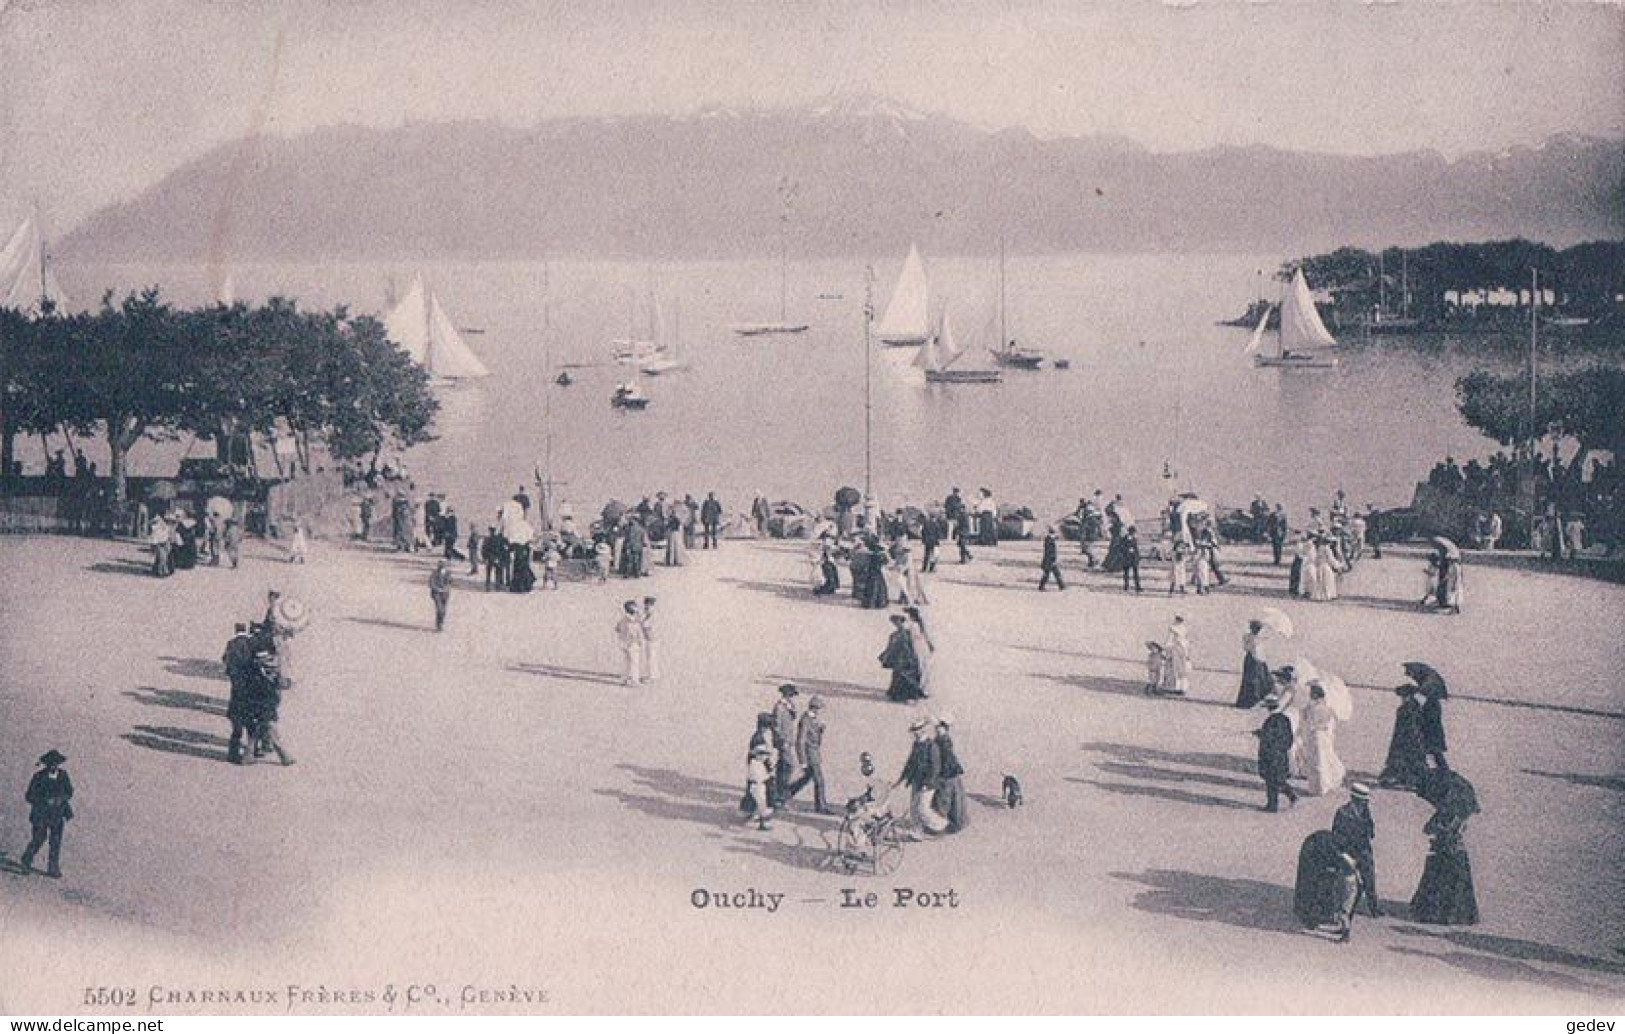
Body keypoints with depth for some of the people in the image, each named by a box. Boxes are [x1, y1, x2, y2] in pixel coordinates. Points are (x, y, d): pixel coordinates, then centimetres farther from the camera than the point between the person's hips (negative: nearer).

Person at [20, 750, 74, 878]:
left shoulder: (63, 775, -3)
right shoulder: (39, 777, -13)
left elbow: (69, 792, 8)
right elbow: (29, 796, -11)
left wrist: (61, 799, -12)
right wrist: (46, 800, -21)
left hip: (57, 814, 3)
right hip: (40, 814, -3)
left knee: (56, 841, -3)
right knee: (38, 840, 6)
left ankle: (53, 869, 4)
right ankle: (27, 861, 30)